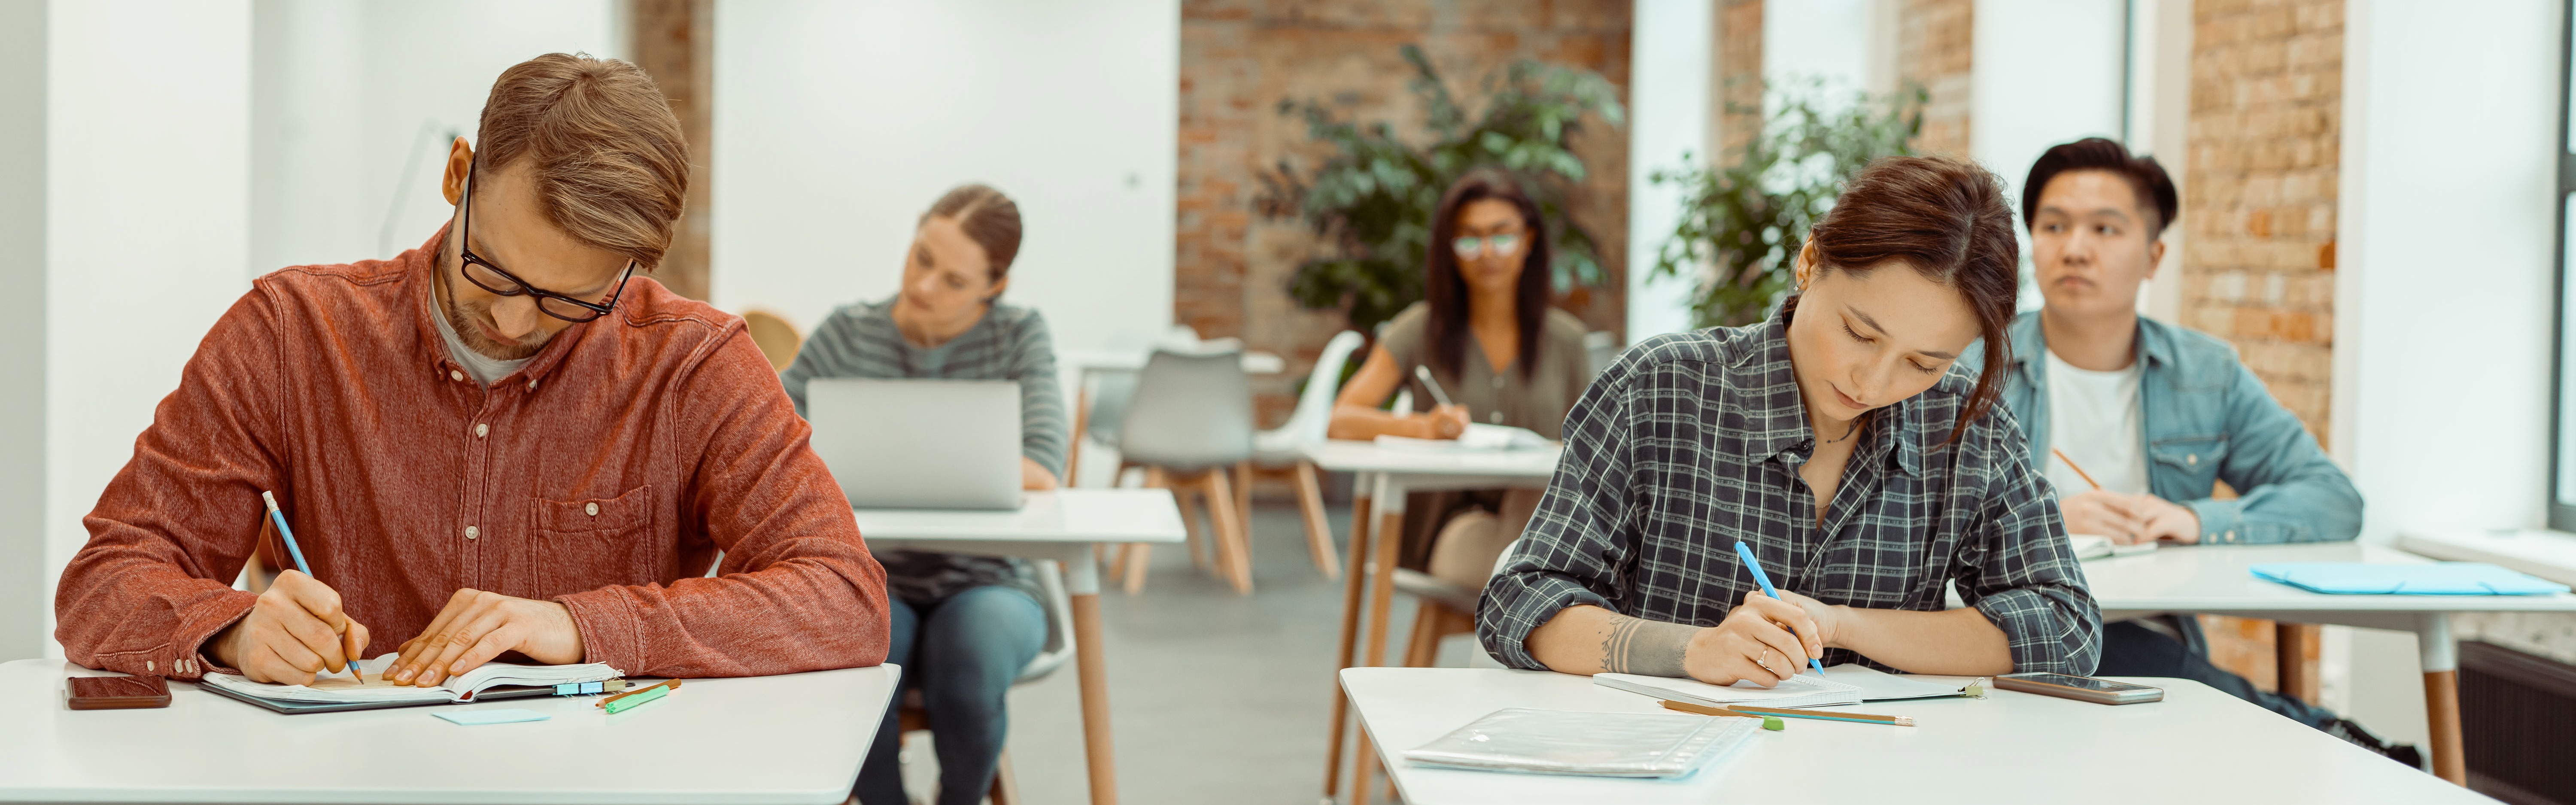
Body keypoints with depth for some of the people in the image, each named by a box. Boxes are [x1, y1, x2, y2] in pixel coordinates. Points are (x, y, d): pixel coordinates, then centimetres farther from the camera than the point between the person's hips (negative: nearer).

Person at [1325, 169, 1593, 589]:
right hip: (1452, 521, -2)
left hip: (1539, 523, 2)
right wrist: (1422, 427, -23)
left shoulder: (1564, 338, 11)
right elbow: (1340, 421, -4)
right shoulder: (1421, 330, 6)